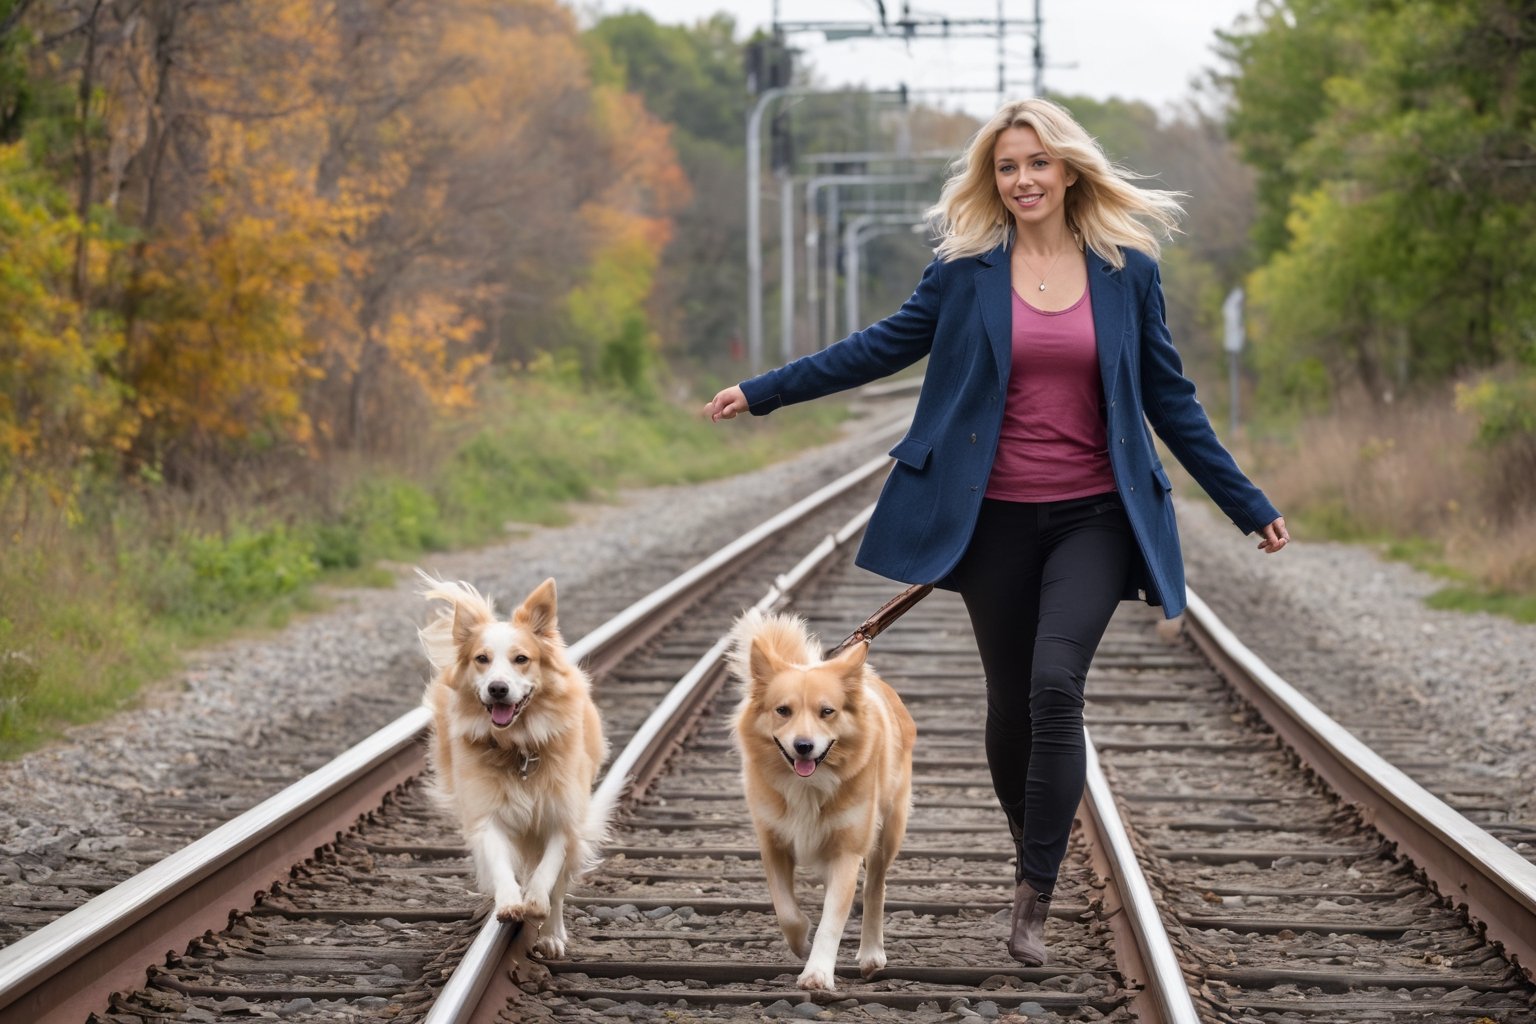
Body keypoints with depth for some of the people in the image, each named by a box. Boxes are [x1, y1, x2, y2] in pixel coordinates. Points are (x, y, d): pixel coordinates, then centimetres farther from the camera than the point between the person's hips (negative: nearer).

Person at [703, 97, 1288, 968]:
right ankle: (1037, 863, 31)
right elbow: (883, 347, 10)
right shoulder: (967, 269, 2)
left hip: (1094, 518, -1)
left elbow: (1169, 398, 9)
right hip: (996, 519, 2)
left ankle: (1034, 897, -16)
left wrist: (1249, 505, 10)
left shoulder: (1128, 272, 2)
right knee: (1012, 704, 7)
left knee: (1056, 682, -20)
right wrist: (763, 392, 9)